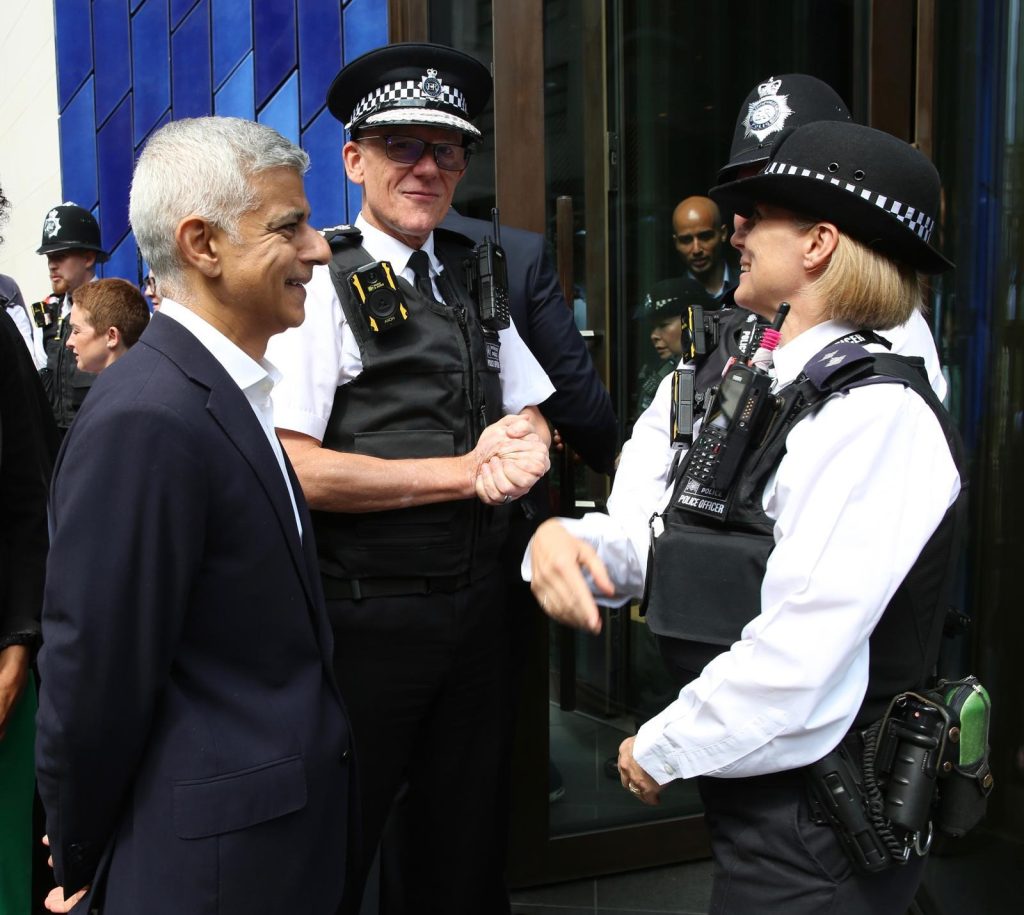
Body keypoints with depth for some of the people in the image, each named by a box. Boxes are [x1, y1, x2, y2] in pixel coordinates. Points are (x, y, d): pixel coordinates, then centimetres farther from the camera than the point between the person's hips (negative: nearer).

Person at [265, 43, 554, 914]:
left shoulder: (477, 278, 9)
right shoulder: (321, 284, -12)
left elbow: (532, 414, 15)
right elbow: (294, 467, -21)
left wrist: (521, 448, -10)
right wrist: (464, 471, -19)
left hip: (479, 605, 6)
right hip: (366, 615, -6)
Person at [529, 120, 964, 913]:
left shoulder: (876, 414, -22)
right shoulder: (764, 389, 6)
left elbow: (798, 657, -26)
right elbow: (675, 535, 11)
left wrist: (662, 749, -13)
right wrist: (566, 538, -7)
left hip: (814, 840, -8)